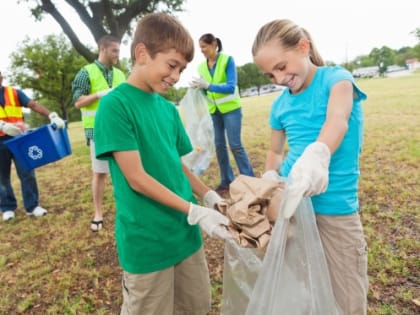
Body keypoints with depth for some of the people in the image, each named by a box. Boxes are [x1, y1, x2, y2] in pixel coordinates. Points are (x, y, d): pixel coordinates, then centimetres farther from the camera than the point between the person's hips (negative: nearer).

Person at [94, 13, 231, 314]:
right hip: (146, 241, -6)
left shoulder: (169, 108, 6)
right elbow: (137, 178, -18)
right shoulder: (115, 104, -15)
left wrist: (209, 196, -1)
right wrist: (195, 211, -18)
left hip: (185, 232, 7)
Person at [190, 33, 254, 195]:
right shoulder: (202, 66, 4)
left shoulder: (228, 60, -11)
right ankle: (227, 181, 17)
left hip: (231, 108, -5)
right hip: (214, 110, 5)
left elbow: (231, 87, -19)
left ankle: (249, 179, 6)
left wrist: (208, 85, -29)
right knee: (219, 145, 6)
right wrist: (199, 88, -13)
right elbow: (206, 90, 10)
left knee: (235, 145, -6)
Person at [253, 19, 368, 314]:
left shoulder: (337, 78, -8)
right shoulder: (280, 104, 5)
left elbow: (338, 121, -29)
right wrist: (270, 178, -5)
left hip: (333, 209, -4)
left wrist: (317, 155, -50)